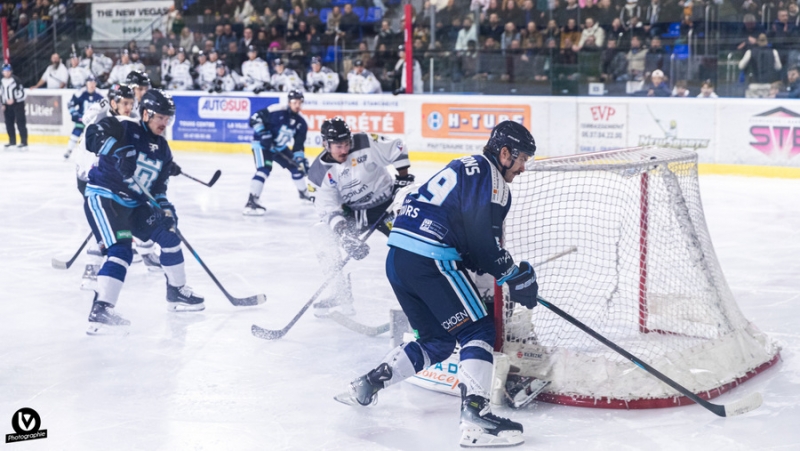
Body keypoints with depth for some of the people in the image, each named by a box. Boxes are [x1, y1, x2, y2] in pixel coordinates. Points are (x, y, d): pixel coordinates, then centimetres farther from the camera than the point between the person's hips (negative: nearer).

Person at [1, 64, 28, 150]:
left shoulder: (16, 80, -15)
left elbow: (23, 93, -15)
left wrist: (13, 100, -20)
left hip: (18, 104, -7)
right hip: (7, 105, 7)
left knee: (21, 123, -8)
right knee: (9, 124, 10)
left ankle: (24, 142, -8)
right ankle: (12, 141, 22)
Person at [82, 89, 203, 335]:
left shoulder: (162, 149, 11)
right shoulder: (126, 130, -12)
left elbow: (158, 186, 12)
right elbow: (95, 134, -28)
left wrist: (165, 208, -4)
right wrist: (121, 151, -37)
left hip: (134, 203, 9)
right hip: (103, 197, -9)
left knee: (168, 235, 13)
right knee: (121, 249, -25)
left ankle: (177, 292, 32)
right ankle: (100, 311, -30)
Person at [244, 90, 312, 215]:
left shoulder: (301, 123, -5)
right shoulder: (277, 111, -25)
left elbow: (299, 145, 2)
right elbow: (255, 118, -23)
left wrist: (301, 159, -6)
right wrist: (263, 133, -29)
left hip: (280, 147, 7)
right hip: (262, 143, -7)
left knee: (297, 166, 11)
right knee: (264, 169, -26)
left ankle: (304, 194, 36)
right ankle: (251, 202, -29)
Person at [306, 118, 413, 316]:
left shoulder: (366, 145, -22)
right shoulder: (319, 173, -16)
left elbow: (397, 149, -9)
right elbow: (329, 208, -19)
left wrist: (403, 177, -9)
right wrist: (345, 234, -32)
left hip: (388, 201, -2)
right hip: (354, 212, 2)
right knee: (321, 234, -14)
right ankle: (342, 295, -5)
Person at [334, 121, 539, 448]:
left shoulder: (464, 168, 26)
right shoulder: (491, 178, -4)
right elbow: (484, 242, -13)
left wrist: (507, 271, 21)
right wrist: (516, 276, -2)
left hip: (398, 257, 9)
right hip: (430, 260, -9)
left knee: (437, 341, 19)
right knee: (478, 332, -4)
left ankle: (366, 385, 18)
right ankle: (475, 416, -16)